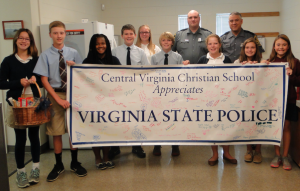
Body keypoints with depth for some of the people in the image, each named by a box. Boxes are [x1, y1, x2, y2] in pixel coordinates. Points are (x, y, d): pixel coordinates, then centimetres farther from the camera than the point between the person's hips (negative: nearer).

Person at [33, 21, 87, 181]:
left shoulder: (73, 53, 3)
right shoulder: (46, 55, -3)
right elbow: (44, 81, -6)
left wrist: (74, 66, -13)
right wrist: (58, 99, -13)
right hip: (55, 95, -1)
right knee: (56, 132, 7)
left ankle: (74, 163, 26)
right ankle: (58, 165, 24)